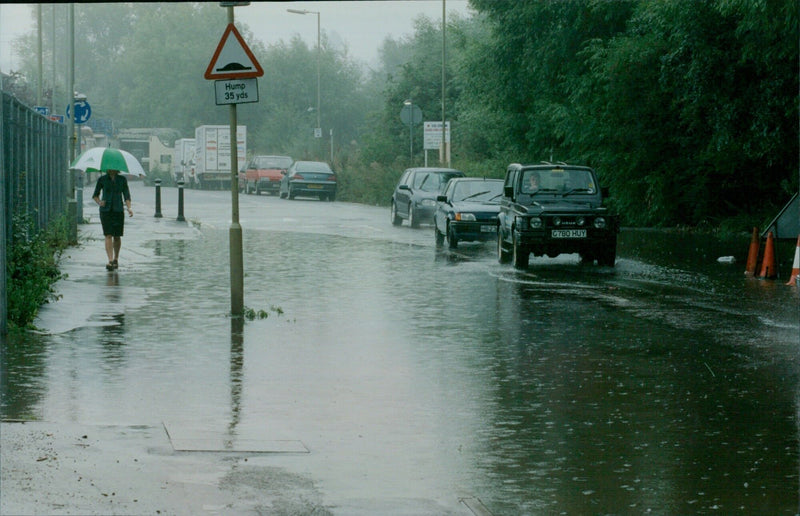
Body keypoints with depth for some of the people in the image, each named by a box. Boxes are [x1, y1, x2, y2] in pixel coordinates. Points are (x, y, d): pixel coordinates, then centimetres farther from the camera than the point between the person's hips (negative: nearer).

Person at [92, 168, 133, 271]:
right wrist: (99, 202, -11)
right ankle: (110, 261, -19)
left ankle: (116, 259, 27)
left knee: (117, 237, 8)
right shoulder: (102, 179, 2)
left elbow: (126, 195, 1)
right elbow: (95, 195, 10)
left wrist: (129, 208, -16)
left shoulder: (122, 179, 4)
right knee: (108, 236, -12)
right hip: (106, 211, -1)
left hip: (118, 210, 1)